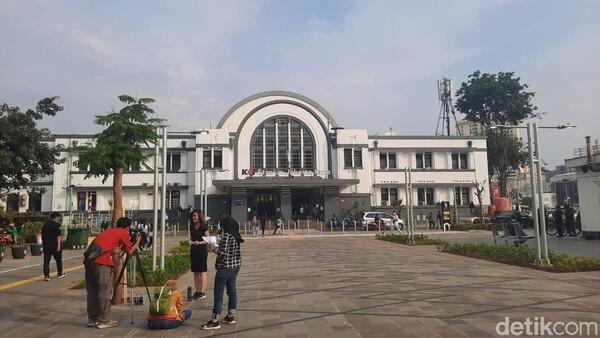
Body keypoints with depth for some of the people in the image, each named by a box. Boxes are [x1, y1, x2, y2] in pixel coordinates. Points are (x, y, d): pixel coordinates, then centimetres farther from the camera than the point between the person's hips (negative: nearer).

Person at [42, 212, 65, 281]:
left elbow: (42, 236, 18)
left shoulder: (45, 225, 9)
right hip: (55, 245, -4)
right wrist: (59, 245, -22)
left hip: (46, 245, 5)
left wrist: (43, 244, 28)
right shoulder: (56, 225, -11)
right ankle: (59, 274, 23)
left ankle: (46, 275, -7)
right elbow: (58, 236, -20)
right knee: (58, 260, 12)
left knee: (46, 260, 1)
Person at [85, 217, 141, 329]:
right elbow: (130, 251, 15)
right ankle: (104, 321, 7)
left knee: (92, 291, 15)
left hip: (88, 259, 8)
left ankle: (92, 320, 22)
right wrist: (137, 242, 30)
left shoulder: (109, 231, 30)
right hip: (102, 262, -8)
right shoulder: (124, 233, 10)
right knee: (105, 292, 2)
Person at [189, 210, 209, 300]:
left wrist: (199, 242, -22)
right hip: (193, 250, 6)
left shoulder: (204, 226, -7)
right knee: (195, 272, 8)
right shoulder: (192, 227, 11)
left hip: (202, 250, -6)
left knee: (202, 272, -3)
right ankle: (197, 291, 14)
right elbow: (191, 239, 18)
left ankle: (202, 292, -1)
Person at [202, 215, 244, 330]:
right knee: (232, 290, 15)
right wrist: (219, 247, 13)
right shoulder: (236, 236, 8)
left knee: (218, 293, -3)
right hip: (235, 266, 9)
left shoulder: (227, 236, -18)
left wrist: (214, 250, -5)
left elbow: (223, 253, -21)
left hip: (225, 267, -9)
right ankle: (231, 316, 24)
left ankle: (215, 321, -1)